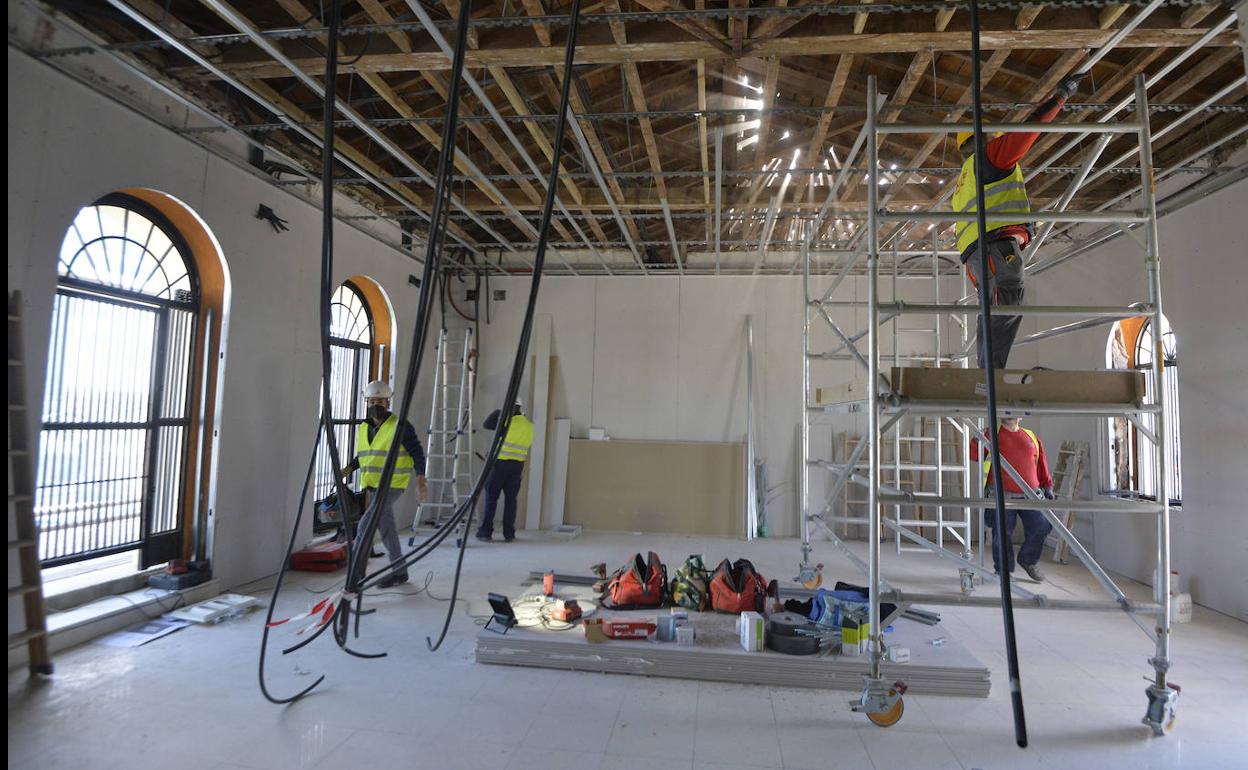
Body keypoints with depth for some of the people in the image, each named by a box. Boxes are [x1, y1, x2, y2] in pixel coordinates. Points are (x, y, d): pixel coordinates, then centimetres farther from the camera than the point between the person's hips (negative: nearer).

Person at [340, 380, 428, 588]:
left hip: (392, 485, -7)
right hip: (372, 486, 7)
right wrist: (349, 468, 5)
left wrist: (420, 479, -17)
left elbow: (416, 452, -10)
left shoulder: (400, 425, -10)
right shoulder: (364, 428, 10)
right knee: (386, 528, 12)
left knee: (366, 526, -14)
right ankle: (399, 571, 22)